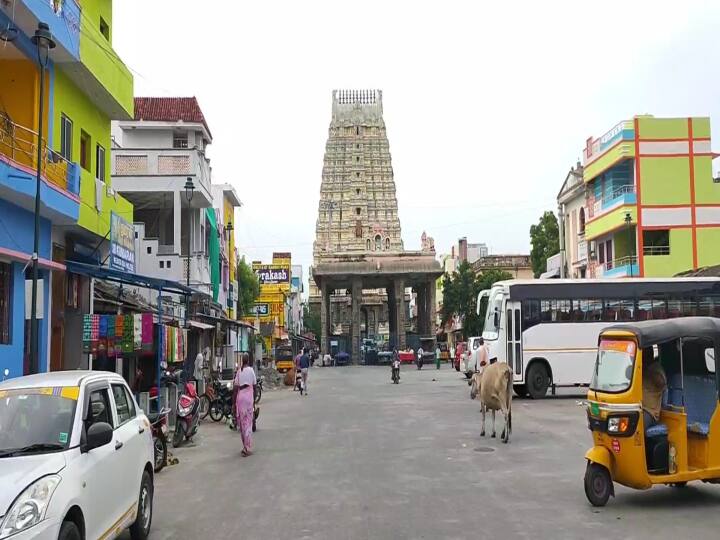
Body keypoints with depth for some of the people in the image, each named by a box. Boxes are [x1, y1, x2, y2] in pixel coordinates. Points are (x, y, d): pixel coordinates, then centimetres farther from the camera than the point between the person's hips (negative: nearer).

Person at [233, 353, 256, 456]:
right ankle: (247, 448, -3)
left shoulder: (239, 371, 4)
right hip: (249, 396, -2)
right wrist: (254, 400, 10)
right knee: (248, 422, 0)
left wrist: (234, 401, 8)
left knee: (242, 422, 11)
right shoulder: (251, 370, 0)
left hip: (240, 396, 2)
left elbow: (235, 387, 2)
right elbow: (254, 386, 1)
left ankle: (245, 447, 17)